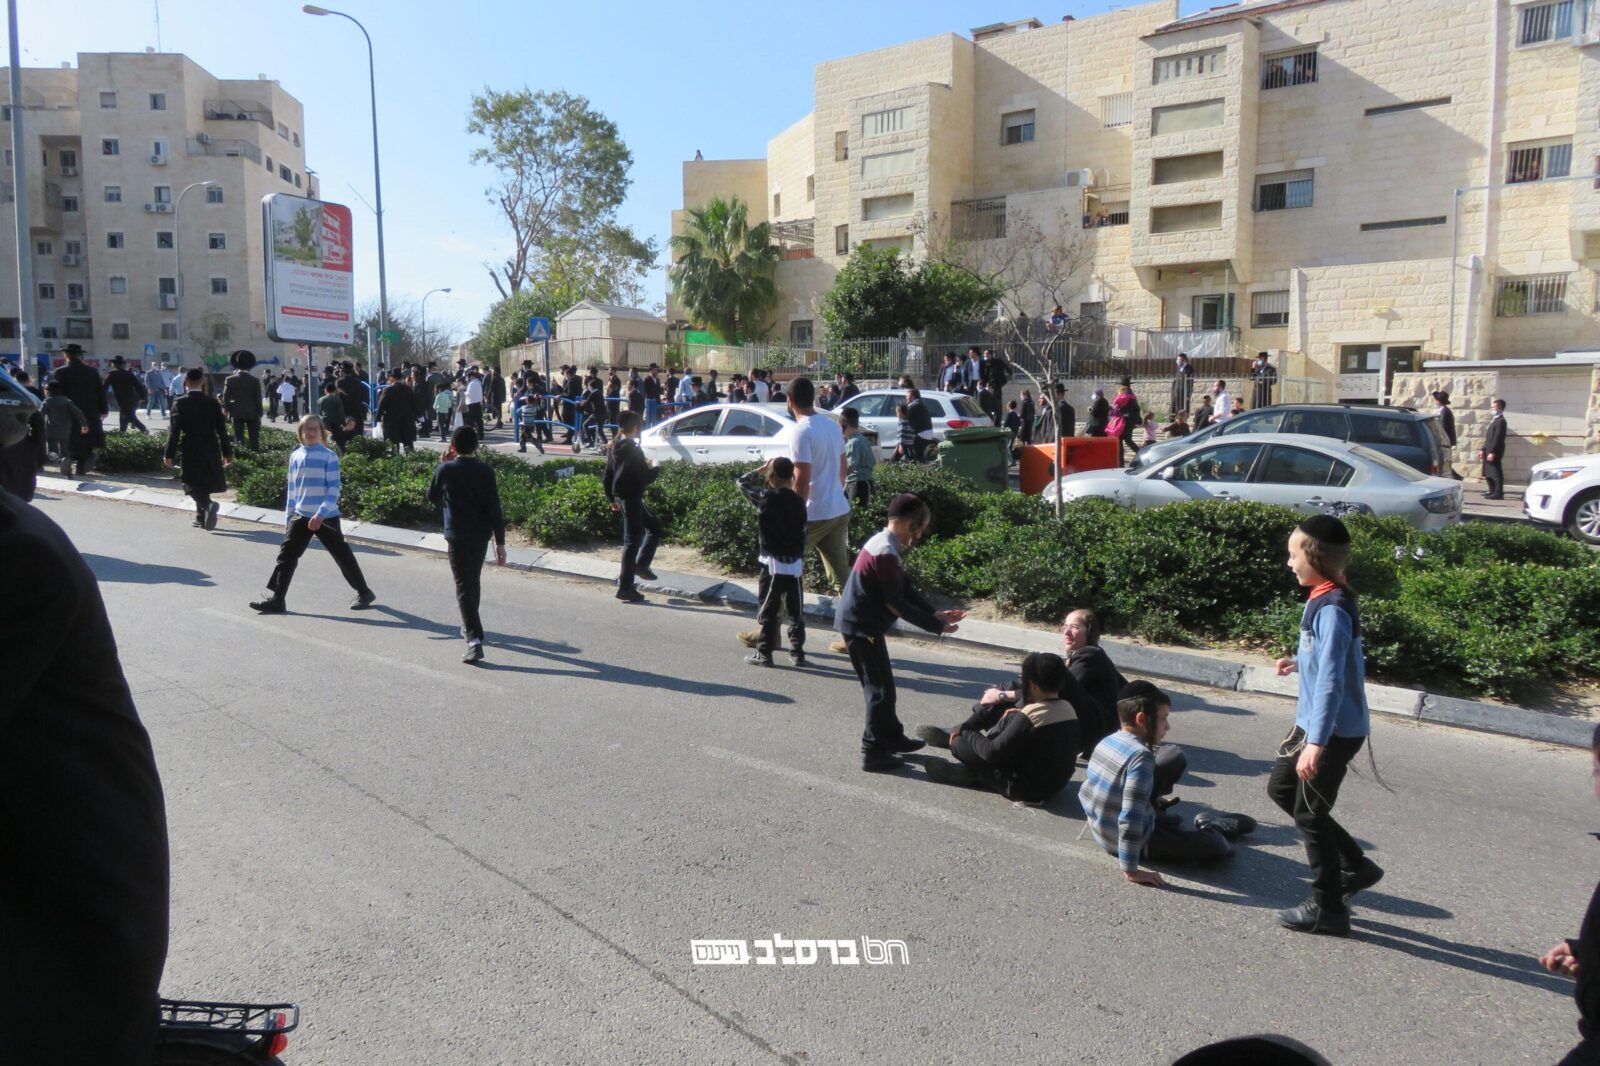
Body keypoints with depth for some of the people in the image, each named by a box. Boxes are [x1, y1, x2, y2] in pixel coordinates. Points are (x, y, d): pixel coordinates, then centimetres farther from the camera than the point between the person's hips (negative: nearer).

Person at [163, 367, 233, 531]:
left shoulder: (180, 403, -8)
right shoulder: (212, 401, -2)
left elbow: (174, 430, -10)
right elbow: (222, 428, 0)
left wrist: (169, 454, -4)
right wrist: (228, 452, 5)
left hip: (190, 451, -3)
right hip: (210, 450, 3)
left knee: (193, 485, 2)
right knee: (204, 483, 15)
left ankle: (208, 505, -27)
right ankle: (202, 517, 20)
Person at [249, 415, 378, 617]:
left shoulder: (329, 456, -8)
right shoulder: (295, 456, 9)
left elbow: (334, 488, -13)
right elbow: (292, 489, 16)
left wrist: (321, 513, -22)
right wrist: (288, 517, 15)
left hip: (326, 517, -5)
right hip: (301, 516, 5)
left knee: (342, 555, 2)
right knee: (287, 555, 0)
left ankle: (364, 593, 16)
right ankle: (277, 600, 5)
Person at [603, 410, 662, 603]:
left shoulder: (614, 448, 9)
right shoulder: (633, 450, -17)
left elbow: (607, 477, 15)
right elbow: (644, 477, -19)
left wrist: (612, 499, 24)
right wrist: (656, 469, 0)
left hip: (620, 497, 9)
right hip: (631, 498, -9)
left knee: (654, 525, 21)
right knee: (632, 541, -5)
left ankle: (641, 565, 16)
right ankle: (625, 587, -3)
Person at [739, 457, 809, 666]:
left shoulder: (766, 498, -10)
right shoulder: (798, 501, 4)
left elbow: (742, 482, 3)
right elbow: (803, 534, 9)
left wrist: (762, 468, 9)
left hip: (773, 563, -4)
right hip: (795, 563, 4)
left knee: (769, 610, 3)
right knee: (796, 610, 11)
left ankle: (764, 653, 7)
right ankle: (797, 651, 16)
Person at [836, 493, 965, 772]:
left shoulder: (884, 544, 8)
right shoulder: (886, 553, -23)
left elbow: (905, 589, 12)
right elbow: (895, 603, -20)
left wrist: (934, 614, 4)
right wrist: (935, 626, -14)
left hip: (860, 624, 10)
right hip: (861, 627, -10)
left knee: (881, 685, 20)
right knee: (880, 689, -1)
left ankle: (893, 738, 34)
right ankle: (874, 753, 7)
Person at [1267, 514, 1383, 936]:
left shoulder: (1331, 609, -24)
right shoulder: (1326, 599, 6)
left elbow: (1331, 679, -29)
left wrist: (1316, 742, -30)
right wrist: (1299, 663, 24)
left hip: (1333, 731, -10)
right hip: (1316, 724, 10)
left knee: (1309, 814, 3)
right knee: (1281, 788, 21)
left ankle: (1328, 909, 18)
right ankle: (1354, 865, 29)